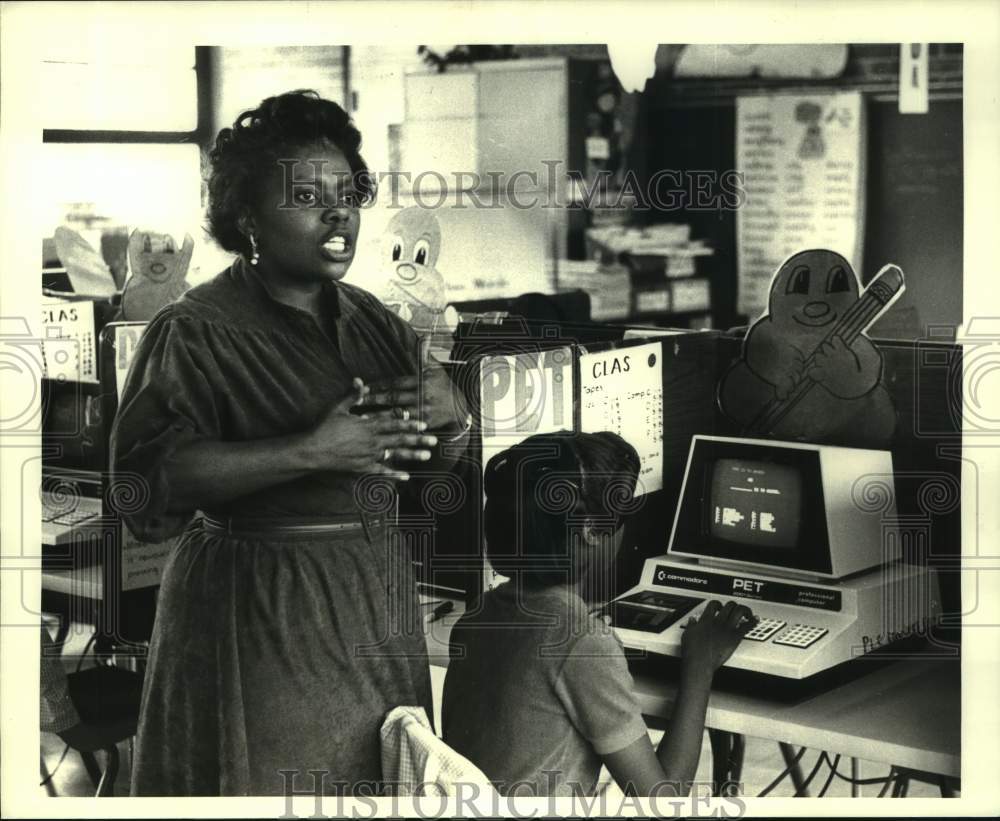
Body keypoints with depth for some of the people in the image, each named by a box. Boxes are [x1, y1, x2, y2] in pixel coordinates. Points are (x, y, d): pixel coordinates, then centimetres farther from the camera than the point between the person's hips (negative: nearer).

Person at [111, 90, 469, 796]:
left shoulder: (370, 320, 11)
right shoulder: (195, 331, -10)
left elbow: (439, 458, 15)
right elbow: (148, 473, -21)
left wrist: (450, 413, -9)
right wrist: (308, 452, -26)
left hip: (375, 601, 6)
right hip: (258, 613, -6)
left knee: (380, 779, 12)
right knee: (268, 783, 0)